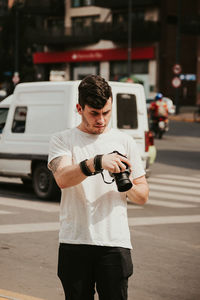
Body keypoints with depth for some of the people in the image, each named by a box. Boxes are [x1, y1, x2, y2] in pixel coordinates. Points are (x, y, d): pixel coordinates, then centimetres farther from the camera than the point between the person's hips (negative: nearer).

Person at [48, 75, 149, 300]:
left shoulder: (124, 141, 11)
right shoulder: (62, 140, 6)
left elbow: (143, 196, 12)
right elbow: (62, 179, -15)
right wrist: (97, 162, -30)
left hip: (115, 242, 1)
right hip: (74, 242, 0)